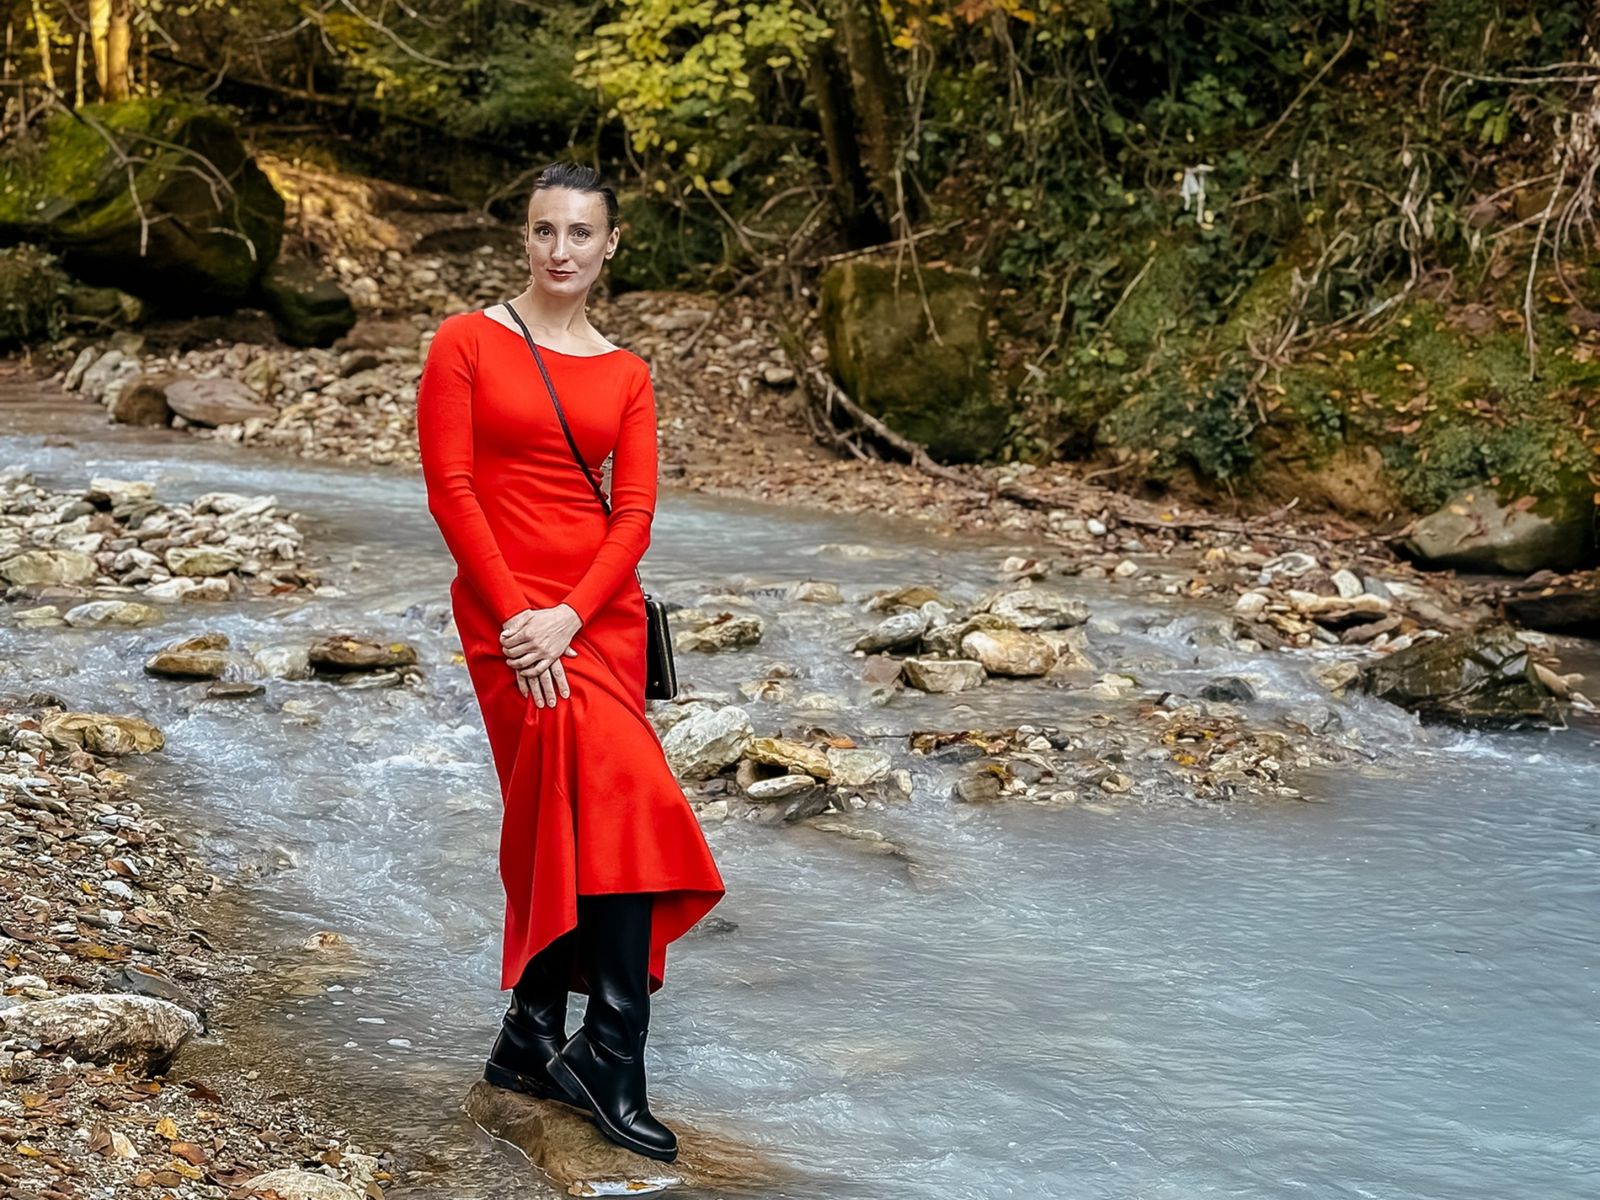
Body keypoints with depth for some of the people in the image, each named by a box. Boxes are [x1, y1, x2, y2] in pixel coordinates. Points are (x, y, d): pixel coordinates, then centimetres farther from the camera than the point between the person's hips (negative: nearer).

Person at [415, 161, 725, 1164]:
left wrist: (571, 616, -12)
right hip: (508, 611, -4)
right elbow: (450, 488, -6)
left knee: (558, 822, 4)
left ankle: (535, 1041, 16)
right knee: (619, 802, -17)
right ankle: (614, 1059, -11)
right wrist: (516, 614, -13)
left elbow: (634, 515, 3)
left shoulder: (625, 374, 11)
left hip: (601, 614, 4)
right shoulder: (468, 342, 1)